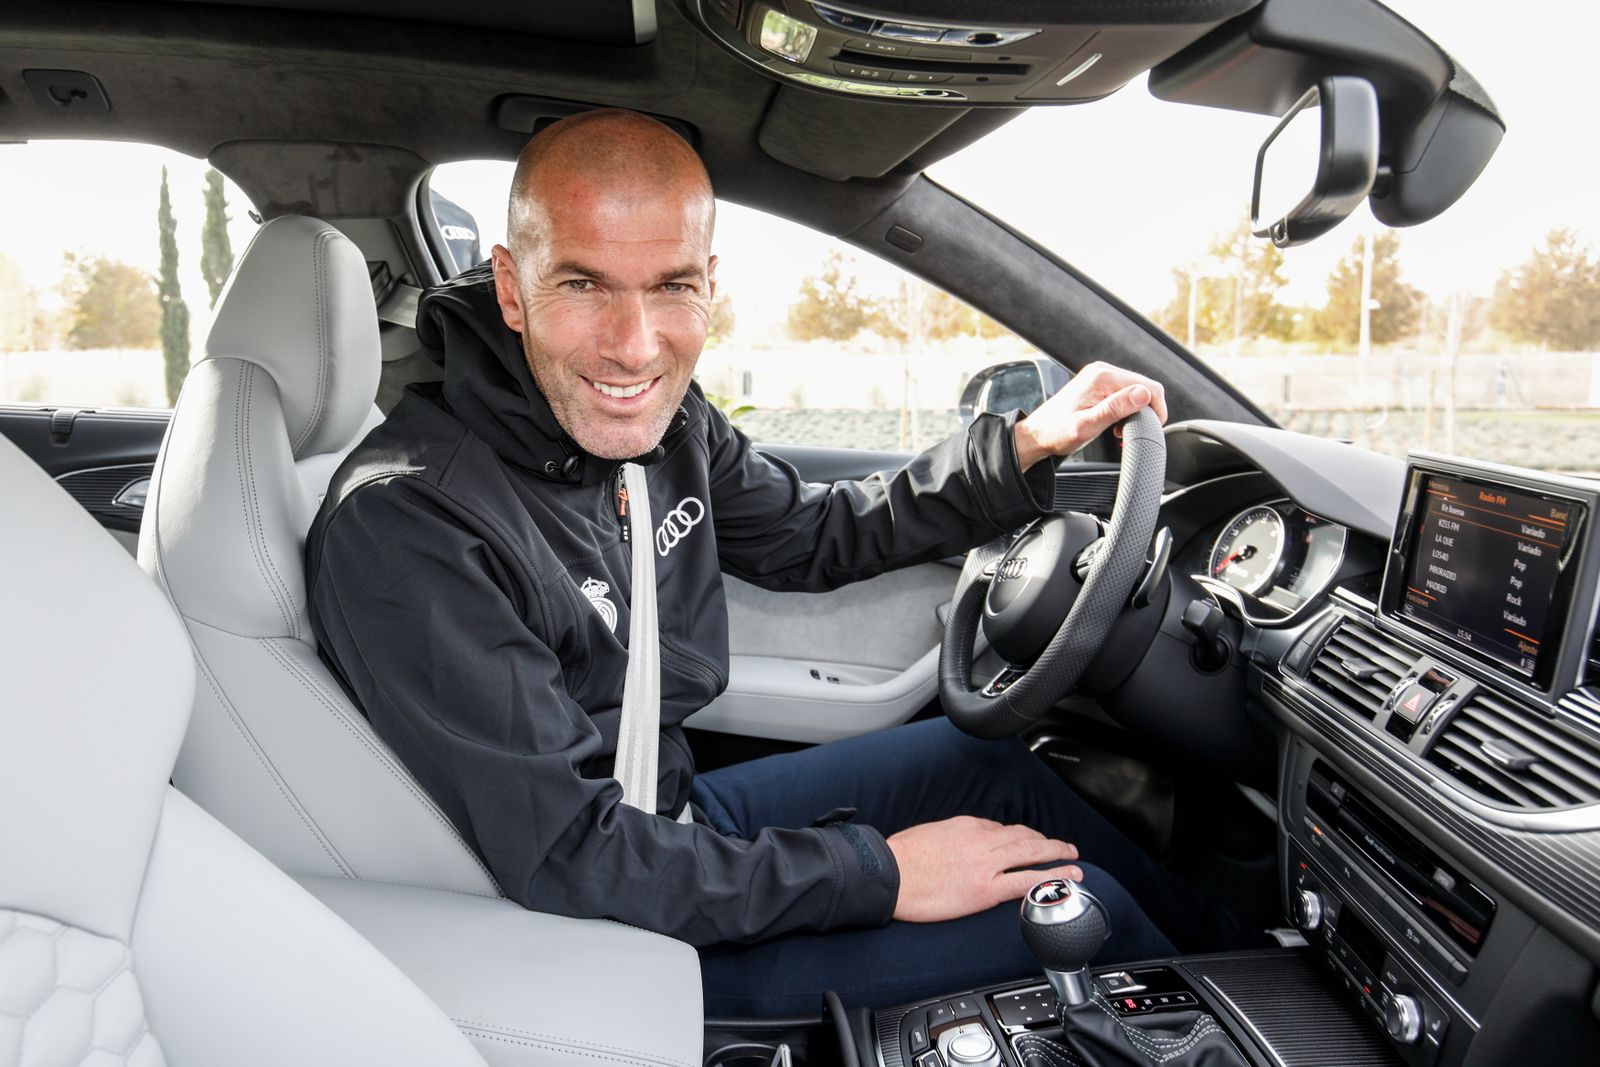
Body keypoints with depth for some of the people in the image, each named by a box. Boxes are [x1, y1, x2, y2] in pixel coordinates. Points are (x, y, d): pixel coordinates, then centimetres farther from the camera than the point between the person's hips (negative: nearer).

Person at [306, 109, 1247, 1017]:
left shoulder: (666, 421, -8)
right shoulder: (400, 527, -29)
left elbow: (817, 537, 8)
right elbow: (566, 856, -29)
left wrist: (1022, 447, 0)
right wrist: (878, 873, -24)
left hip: (673, 806, 7)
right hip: (608, 933, -7)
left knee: (988, 758, 11)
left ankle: (1217, 945, 37)